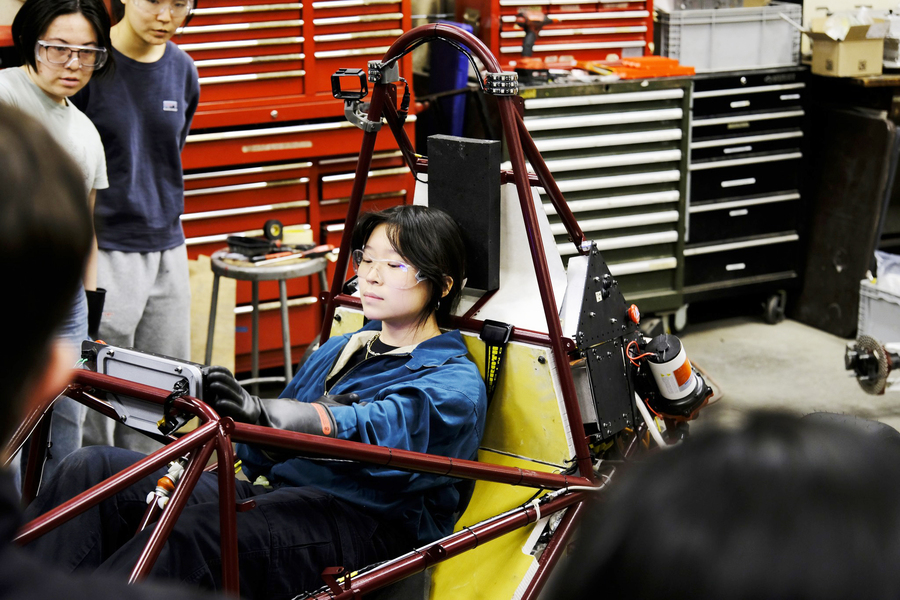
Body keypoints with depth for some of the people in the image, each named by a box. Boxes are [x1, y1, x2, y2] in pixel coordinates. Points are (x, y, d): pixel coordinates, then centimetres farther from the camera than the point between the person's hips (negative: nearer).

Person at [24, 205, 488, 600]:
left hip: (362, 524, -7)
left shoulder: (457, 383, 2)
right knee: (93, 468, -12)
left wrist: (264, 414, -39)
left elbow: (387, 428, -22)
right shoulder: (338, 349, 27)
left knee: (196, 532, -37)